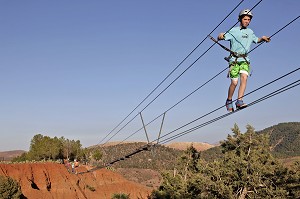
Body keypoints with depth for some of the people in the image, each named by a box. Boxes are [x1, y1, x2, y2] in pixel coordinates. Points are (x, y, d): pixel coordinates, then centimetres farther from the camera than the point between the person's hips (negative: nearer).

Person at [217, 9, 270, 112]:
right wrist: (221, 36, -35)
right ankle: (229, 101, 14)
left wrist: (263, 38, 13)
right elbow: (220, 38, -12)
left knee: (244, 78, -19)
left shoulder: (250, 32, 15)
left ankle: (239, 101, -23)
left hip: (245, 59, 4)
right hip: (234, 59, -4)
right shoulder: (233, 31, -1)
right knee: (234, 82, -9)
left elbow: (256, 40, 34)